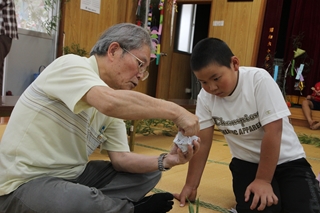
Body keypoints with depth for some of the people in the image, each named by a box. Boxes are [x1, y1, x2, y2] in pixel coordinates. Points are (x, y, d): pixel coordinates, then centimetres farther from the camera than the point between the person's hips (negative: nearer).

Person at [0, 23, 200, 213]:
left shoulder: (113, 108, 4)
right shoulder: (71, 64, -18)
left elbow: (120, 158, 1)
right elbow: (110, 103, -37)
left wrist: (165, 161, -15)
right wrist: (175, 111, -30)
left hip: (71, 175, 7)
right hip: (24, 182, -7)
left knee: (149, 173, 4)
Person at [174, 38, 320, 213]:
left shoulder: (259, 79, -23)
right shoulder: (205, 97, -11)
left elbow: (273, 132, -23)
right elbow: (202, 142, -7)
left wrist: (263, 180, -21)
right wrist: (190, 186, -5)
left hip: (286, 160, -2)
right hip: (247, 162, 3)